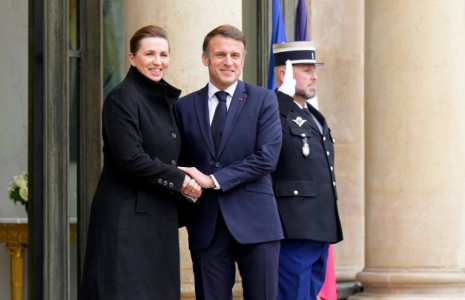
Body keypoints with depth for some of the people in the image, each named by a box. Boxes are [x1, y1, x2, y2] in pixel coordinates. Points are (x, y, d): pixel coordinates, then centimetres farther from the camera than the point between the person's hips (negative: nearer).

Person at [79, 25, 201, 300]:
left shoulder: (166, 100, 16)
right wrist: (179, 179, -10)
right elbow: (130, 159, -17)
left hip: (160, 217, 8)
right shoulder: (122, 98, -9)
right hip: (126, 216, -8)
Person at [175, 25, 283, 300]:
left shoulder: (264, 100, 4)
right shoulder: (185, 107, 11)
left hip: (254, 223, -2)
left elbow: (267, 158, -7)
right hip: (206, 225, 2)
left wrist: (214, 180, -11)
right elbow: (180, 166, 15)